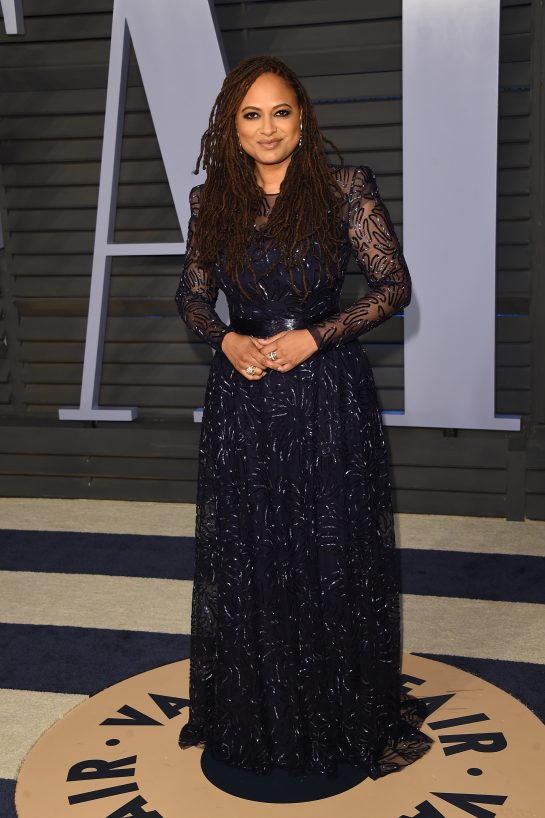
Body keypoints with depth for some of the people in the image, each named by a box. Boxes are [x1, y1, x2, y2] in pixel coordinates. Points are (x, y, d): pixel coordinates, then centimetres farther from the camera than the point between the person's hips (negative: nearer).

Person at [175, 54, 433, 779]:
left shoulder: (345, 189, -4)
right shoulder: (213, 203, 5)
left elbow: (395, 285, -5)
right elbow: (192, 297, 12)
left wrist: (314, 338, -15)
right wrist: (226, 340, -8)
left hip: (329, 398, -3)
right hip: (243, 397, 3)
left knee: (338, 555, 7)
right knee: (245, 559, 12)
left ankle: (358, 715, 28)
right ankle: (247, 712, 34)